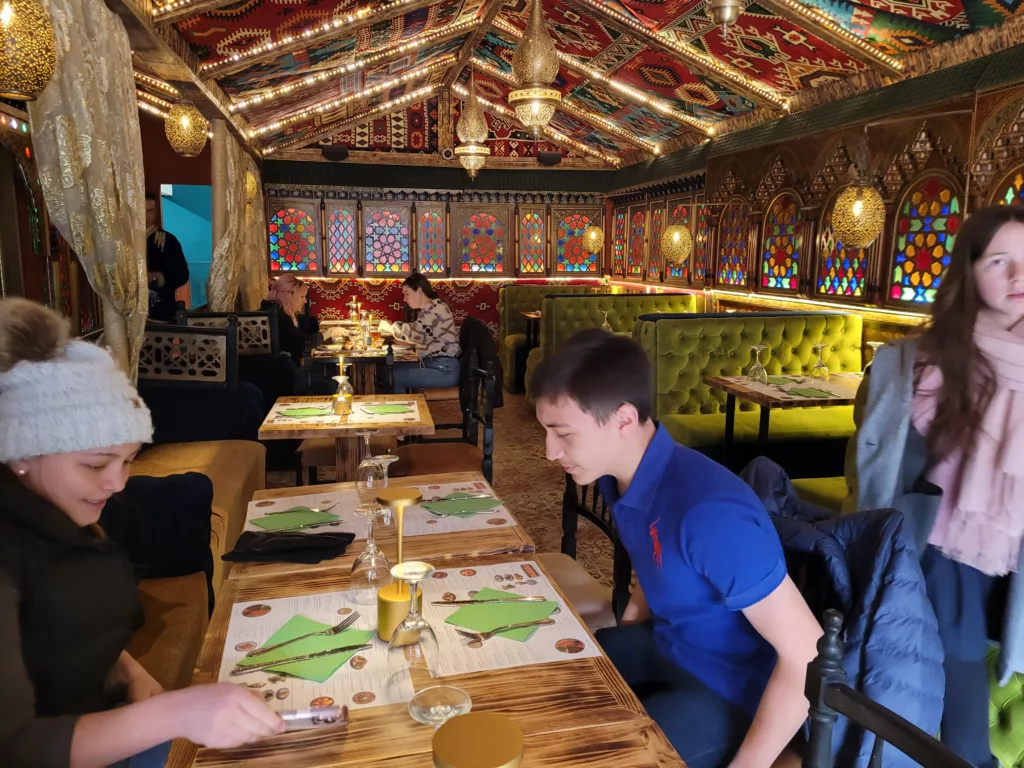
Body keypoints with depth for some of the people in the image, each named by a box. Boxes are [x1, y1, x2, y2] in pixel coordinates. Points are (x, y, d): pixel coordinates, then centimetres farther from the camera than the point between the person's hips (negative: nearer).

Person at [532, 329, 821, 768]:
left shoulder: (709, 512, -34)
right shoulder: (618, 474, -8)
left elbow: (808, 654, -28)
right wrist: (618, 646, 7)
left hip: (729, 689, -7)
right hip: (667, 645, 8)